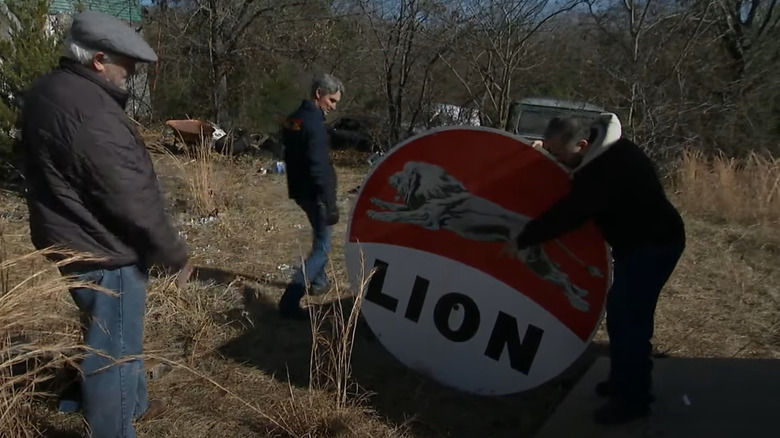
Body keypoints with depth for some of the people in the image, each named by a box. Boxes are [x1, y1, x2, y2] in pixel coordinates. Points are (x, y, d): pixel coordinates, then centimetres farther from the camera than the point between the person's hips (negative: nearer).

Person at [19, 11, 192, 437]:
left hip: (73, 242, 11)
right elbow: (132, 199, -26)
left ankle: (132, 402, 47)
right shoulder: (89, 111, -27)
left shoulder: (48, 90, 6)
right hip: (103, 253, -11)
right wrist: (174, 254, -14)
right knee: (113, 349, 5)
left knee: (117, 336, 27)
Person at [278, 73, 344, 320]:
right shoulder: (314, 122, -20)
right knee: (321, 247, -5)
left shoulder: (293, 119, 9)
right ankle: (289, 301, -11)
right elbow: (319, 168, -25)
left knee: (320, 235, 28)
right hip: (314, 193, -10)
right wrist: (330, 204, -23)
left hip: (299, 190, 10)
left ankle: (318, 281, 41)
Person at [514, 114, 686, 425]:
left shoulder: (608, 168, -30)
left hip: (654, 245, -10)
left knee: (630, 319, -8)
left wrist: (522, 239, -19)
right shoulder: (603, 151, 2)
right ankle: (624, 381, 29)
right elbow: (573, 204, 14)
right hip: (637, 242, 10)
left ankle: (633, 398, 4)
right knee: (620, 313, 16)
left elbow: (569, 213, -28)